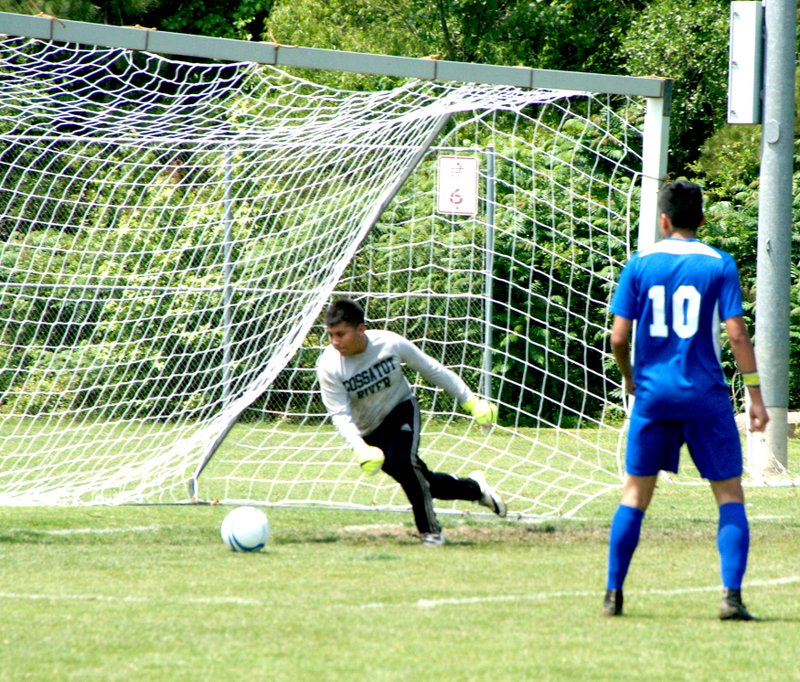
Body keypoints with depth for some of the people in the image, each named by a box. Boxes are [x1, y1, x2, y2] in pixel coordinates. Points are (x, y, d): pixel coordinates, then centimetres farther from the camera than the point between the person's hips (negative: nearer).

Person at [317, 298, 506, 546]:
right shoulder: (328, 366, -23)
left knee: (402, 462, -28)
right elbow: (340, 415, -22)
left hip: (402, 409, -1)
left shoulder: (390, 343, -21)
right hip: (370, 430, 2)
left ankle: (430, 530, -14)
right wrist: (359, 448, -40)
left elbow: (433, 370, -8)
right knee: (422, 480, -2)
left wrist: (470, 401, -2)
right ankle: (474, 488, 26)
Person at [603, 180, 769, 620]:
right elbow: (736, 334, -8)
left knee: (635, 493, 12)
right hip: (705, 395, -2)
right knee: (729, 494, 5)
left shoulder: (639, 265, 1)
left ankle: (613, 593, 10)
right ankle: (731, 595, -6)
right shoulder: (718, 265, -3)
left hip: (652, 394, 2)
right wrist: (755, 395, -3)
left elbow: (618, 337, -1)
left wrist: (629, 377, 19)